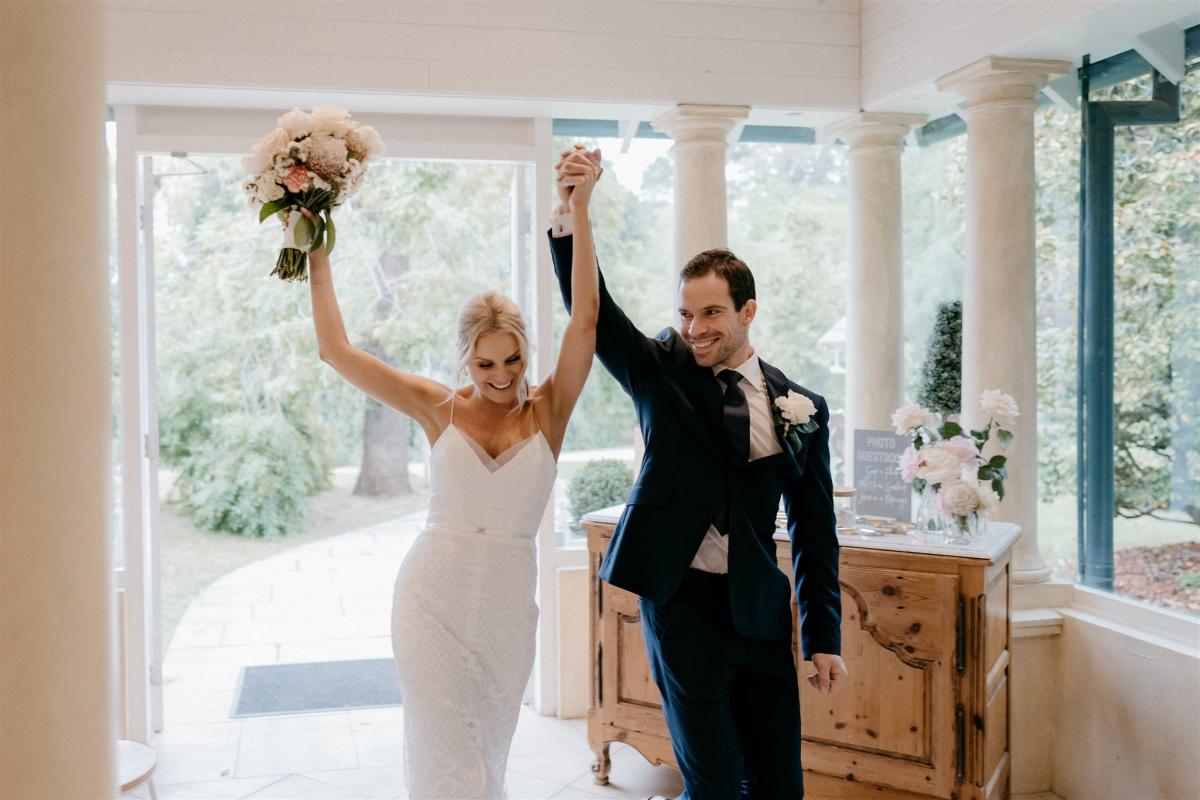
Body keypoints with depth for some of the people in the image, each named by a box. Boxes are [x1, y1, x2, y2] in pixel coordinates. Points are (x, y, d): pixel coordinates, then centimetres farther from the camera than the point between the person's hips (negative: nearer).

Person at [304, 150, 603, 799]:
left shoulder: (548, 411, -2)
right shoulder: (439, 409, -2)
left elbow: (586, 317, -12)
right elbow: (336, 350, -3)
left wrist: (579, 210, -17)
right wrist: (318, 258, -2)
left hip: (506, 605, 1)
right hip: (432, 598, -1)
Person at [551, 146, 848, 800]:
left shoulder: (800, 407, 2)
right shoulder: (660, 373, 1)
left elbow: (814, 529, 5)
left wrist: (823, 636, 5)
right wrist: (568, 214, -25)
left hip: (759, 608, 2)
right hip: (679, 599, -2)